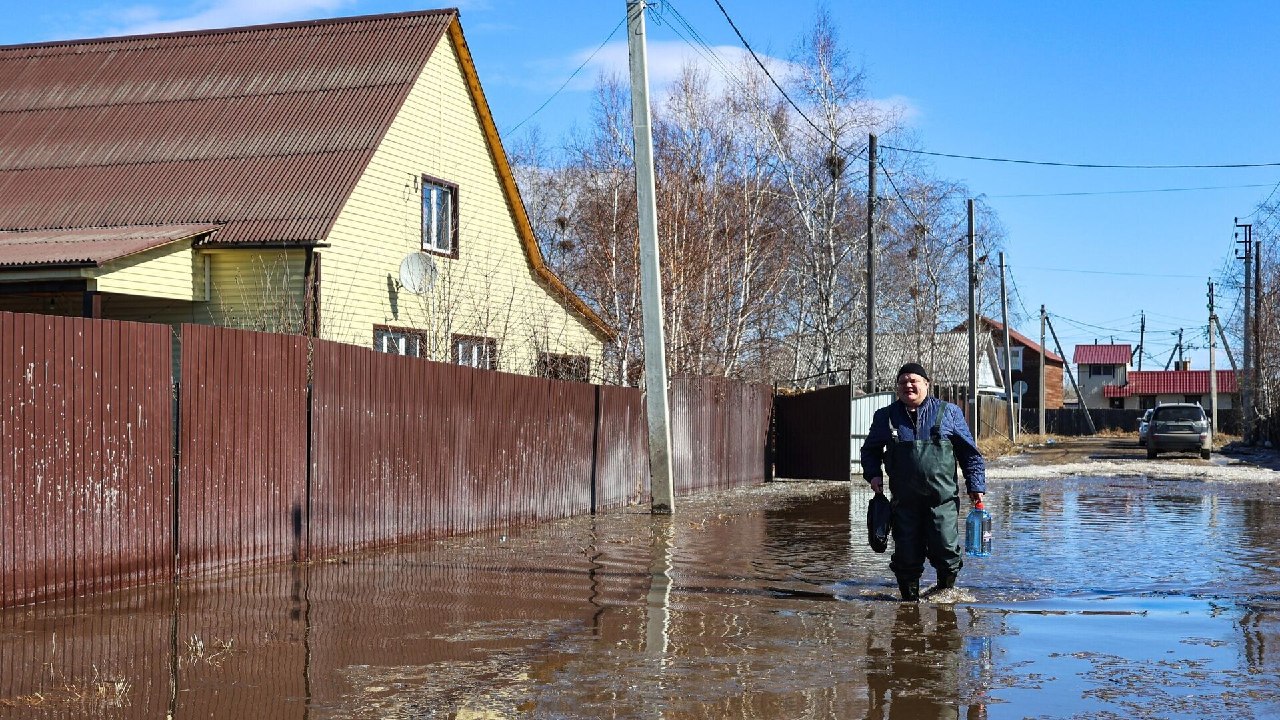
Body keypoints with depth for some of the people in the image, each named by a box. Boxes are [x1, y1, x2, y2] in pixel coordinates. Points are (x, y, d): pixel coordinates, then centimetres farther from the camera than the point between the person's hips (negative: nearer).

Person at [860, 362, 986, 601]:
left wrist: (975, 485, 2)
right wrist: (873, 474, 3)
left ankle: (946, 591, 19)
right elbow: (870, 450, 21)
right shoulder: (885, 417, 9)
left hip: (942, 499, -1)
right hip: (904, 500, 2)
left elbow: (970, 453, 9)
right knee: (906, 555, 2)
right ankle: (910, 598, 20)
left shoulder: (949, 412, 6)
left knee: (946, 550, -6)